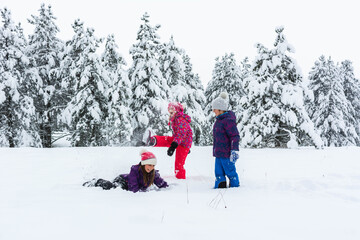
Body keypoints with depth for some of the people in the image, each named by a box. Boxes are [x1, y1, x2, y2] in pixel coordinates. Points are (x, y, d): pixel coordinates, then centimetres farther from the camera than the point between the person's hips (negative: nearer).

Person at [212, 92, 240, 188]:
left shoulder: (228, 120, -16)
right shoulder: (219, 120, 14)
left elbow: (235, 136, -20)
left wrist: (234, 150, -25)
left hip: (226, 154, -9)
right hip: (218, 153, 9)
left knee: (230, 172, 3)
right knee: (219, 173, 13)